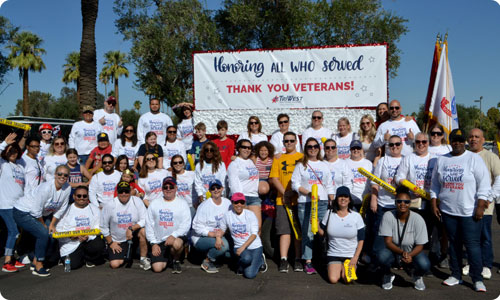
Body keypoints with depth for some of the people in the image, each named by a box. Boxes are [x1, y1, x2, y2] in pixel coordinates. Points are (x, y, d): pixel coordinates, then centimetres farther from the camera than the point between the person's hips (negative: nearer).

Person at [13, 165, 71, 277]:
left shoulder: (67, 188, -10)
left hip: (42, 214, 8)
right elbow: (36, 210, -24)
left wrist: (52, 224, -2)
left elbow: (61, 209, 1)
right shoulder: (46, 187, -30)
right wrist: (43, 225, -11)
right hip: (22, 212, -8)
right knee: (43, 233, -21)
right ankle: (38, 267, -8)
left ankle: (36, 262, 17)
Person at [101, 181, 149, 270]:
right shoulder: (110, 205, -10)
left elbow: (144, 220, -16)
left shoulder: (137, 201, -11)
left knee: (143, 231, -34)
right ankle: (125, 254, 25)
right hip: (117, 241, 1)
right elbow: (104, 227, 0)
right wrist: (110, 243, 0)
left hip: (133, 235, -1)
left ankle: (143, 258, -11)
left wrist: (131, 228, -29)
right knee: (114, 264, -12)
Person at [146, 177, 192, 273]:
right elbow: (149, 225, 8)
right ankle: (165, 258, 24)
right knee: (157, 268, -13)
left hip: (177, 237, -2)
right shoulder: (154, 204, 10)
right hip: (158, 241, 2)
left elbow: (186, 225, -6)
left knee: (176, 244, -38)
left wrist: (173, 235, -22)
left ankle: (176, 261, -3)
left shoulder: (182, 204, 3)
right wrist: (153, 243, -2)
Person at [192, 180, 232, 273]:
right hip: (200, 238, -6)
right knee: (224, 245, -29)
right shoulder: (205, 206, -15)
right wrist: (214, 234, -25)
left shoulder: (227, 203, 0)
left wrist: (220, 235, -19)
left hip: (219, 235, 7)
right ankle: (207, 262, -4)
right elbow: (197, 227, -17)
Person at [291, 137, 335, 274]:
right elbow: (295, 184, -2)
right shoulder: (301, 165, 6)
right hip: (305, 203, -2)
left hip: (322, 202, 3)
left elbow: (329, 186, 17)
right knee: (307, 233, -4)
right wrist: (309, 193, -14)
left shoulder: (324, 165, 16)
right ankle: (308, 263, 4)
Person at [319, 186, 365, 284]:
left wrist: (355, 258, -8)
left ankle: (351, 267, 15)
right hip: (333, 254, 1)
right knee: (333, 279, -17)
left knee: (347, 279, -19)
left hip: (351, 255, -1)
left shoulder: (356, 216, -5)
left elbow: (361, 240, -1)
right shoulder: (329, 214, -1)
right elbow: (323, 233, 5)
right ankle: (335, 267, 17)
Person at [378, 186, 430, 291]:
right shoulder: (388, 216, -17)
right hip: (393, 251, 0)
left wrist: (409, 255, -33)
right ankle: (388, 275, 4)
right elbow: (388, 242, -18)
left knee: (424, 265, -31)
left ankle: (417, 276, 11)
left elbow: (420, 245, -12)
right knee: (381, 256, -34)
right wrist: (402, 252, -35)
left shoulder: (418, 219, -16)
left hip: (412, 252, 1)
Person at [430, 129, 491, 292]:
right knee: (454, 243, 12)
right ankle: (456, 275, 23)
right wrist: (434, 204, 8)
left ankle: (477, 279, 9)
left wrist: (480, 206, -12)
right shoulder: (441, 160, 10)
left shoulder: (474, 159, -3)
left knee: (472, 244, -3)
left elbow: (484, 184, -7)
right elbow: (435, 184, 14)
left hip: (470, 212, -4)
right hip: (448, 211, 4)